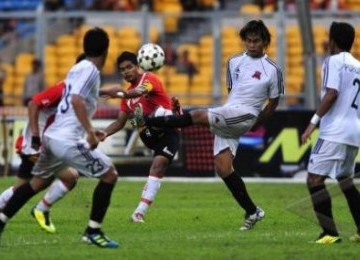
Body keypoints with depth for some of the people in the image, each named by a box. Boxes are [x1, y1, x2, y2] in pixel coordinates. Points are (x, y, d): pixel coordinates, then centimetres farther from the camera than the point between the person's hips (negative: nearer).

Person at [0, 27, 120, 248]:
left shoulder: (79, 68, 17)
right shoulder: (90, 70, -10)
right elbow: (77, 100, -24)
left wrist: (89, 130, 33)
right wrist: (90, 131, -27)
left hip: (53, 136, 9)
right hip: (68, 140, -9)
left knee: (38, 182, 22)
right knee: (110, 175, -3)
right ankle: (93, 231, -3)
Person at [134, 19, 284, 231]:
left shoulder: (272, 70, 1)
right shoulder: (234, 62, 17)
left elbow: (273, 103, 9)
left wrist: (254, 126, 12)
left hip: (245, 115, -7)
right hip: (226, 118, 7)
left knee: (199, 116, -25)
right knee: (223, 167, -5)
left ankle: (147, 121, -23)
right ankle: (252, 212, 2)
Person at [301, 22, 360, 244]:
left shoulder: (333, 61, -5)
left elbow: (332, 94, -17)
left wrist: (314, 122, -17)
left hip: (334, 132, -8)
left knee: (315, 179, -8)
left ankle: (330, 233, -16)